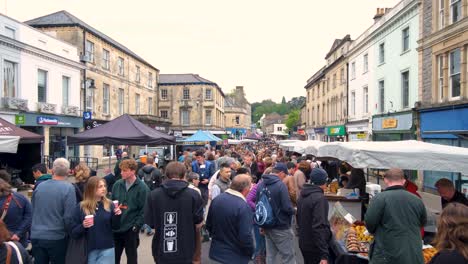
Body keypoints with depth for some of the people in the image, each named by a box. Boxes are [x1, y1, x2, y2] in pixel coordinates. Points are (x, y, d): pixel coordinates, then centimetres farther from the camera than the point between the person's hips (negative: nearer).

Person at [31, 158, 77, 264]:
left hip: (36, 236, 4)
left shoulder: (39, 186, 3)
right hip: (57, 238, -4)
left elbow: (33, 211, 15)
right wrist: (68, 232, 1)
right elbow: (69, 216, -17)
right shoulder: (68, 188, -13)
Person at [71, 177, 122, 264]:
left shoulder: (109, 205, -2)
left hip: (107, 249, 0)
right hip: (89, 250, 0)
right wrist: (83, 226, -22)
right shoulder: (81, 207, -5)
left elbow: (115, 227, 2)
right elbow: (73, 233, -3)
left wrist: (117, 216, -15)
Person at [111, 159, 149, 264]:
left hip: (131, 229, -4)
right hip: (115, 228, 4)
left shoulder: (142, 188, -12)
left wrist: (137, 225, -15)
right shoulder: (117, 184, 1)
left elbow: (144, 210, -12)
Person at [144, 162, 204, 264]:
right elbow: (198, 224, -8)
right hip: (185, 252, -1)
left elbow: (149, 223, -2)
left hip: (161, 251, 1)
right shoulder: (193, 195, -13)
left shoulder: (153, 194, -9)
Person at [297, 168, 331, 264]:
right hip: (315, 247, -8)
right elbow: (319, 227, -28)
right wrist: (324, 254, -28)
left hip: (303, 243, 8)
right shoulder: (320, 198, -21)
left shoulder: (302, 195, 7)